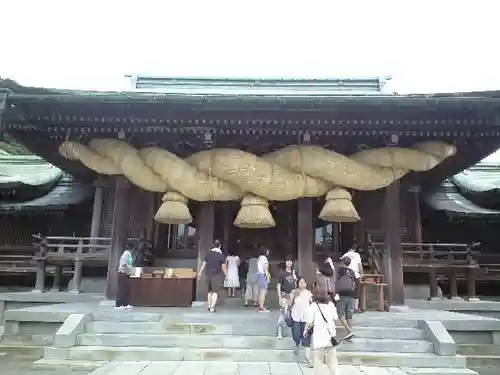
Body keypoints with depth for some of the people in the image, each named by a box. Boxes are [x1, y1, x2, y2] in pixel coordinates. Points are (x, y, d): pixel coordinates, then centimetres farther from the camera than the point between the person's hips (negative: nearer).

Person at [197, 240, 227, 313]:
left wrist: (200, 272, 19)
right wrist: (226, 275, 5)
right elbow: (223, 267, -6)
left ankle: (209, 305, 24)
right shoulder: (221, 255, -7)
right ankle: (212, 307, -3)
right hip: (217, 274, -4)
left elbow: (204, 264, 9)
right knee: (215, 291, 1)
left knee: (210, 290, 19)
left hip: (209, 274, 4)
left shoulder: (208, 253, 4)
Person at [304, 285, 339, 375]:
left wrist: (305, 331, 3)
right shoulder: (331, 305, -2)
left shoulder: (313, 306, -13)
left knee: (318, 361, 8)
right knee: (332, 360, 16)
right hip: (330, 337, 4)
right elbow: (335, 318, 6)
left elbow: (309, 323, -14)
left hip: (318, 339, -4)